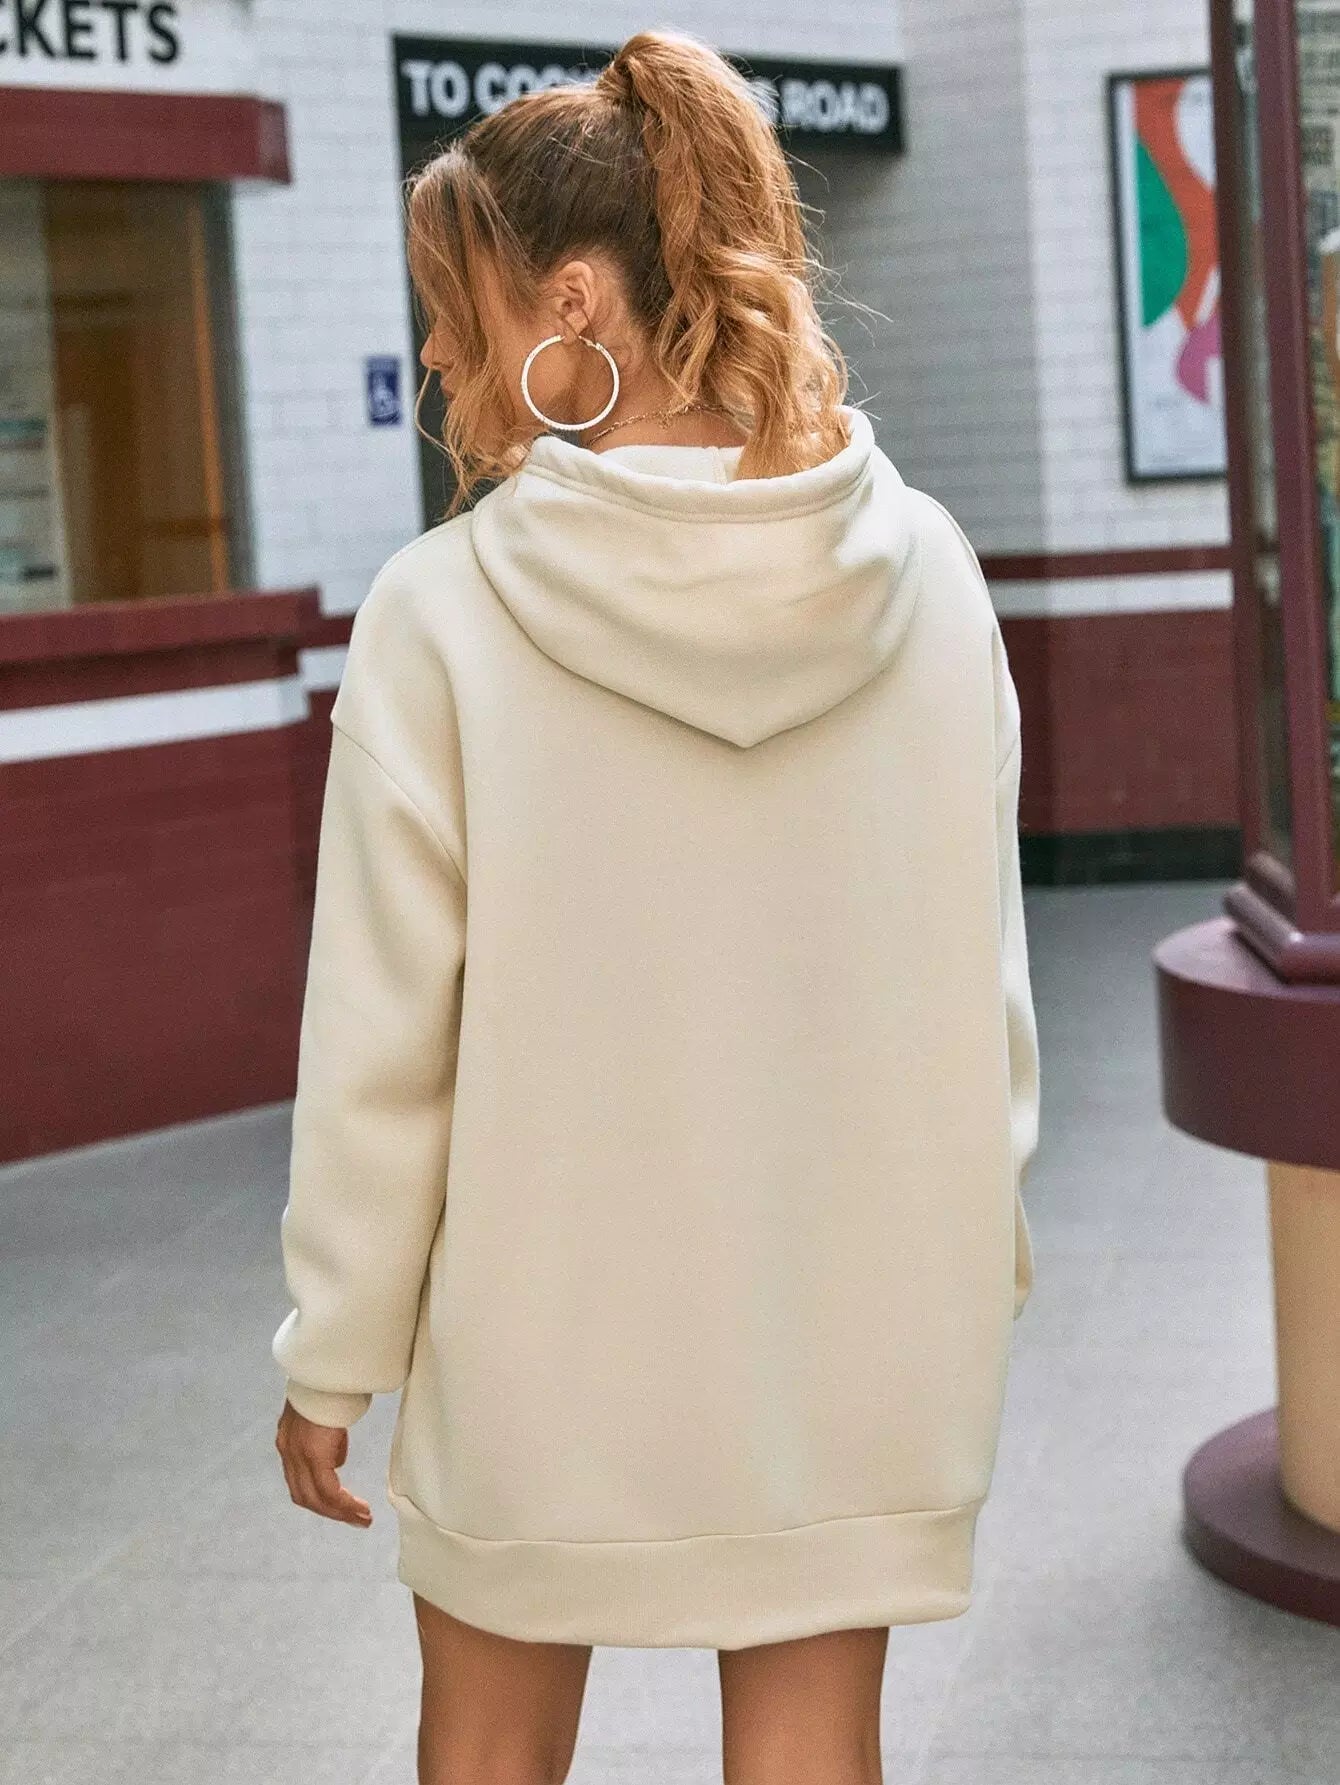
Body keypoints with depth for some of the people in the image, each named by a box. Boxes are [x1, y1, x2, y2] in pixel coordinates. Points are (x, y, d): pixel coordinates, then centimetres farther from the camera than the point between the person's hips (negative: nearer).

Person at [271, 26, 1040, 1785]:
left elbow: (383, 1039, -12)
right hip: (854, 1312, 3)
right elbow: (979, 966, 1)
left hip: (547, 1319, -2)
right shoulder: (926, 572, -7)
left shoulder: (445, 610, -17)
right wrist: (983, 1229, 15)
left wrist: (333, 1354, 0)